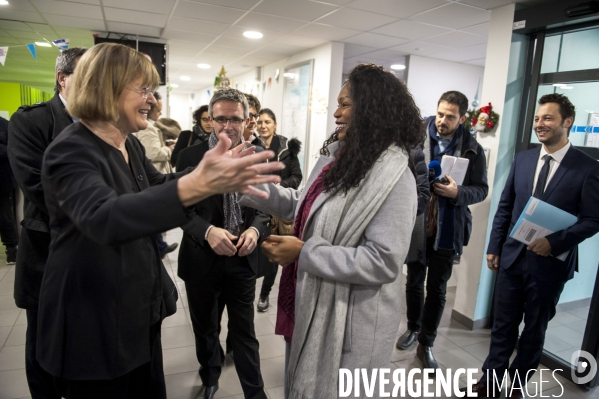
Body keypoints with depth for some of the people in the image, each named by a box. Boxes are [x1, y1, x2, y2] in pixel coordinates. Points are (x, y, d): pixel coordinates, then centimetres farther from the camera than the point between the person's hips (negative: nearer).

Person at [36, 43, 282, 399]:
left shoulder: (130, 145, 3)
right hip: (94, 319, -8)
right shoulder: (72, 151, -23)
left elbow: (159, 186, 16)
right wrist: (196, 185, -56)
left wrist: (212, 173, -1)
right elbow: (102, 218, -42)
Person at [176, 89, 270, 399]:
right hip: (202, 259, 1)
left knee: (244, 332, 11)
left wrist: (255, 229, -16)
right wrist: (207, 231, -24)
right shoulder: (190, 156, -6)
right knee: (205, 329, 22)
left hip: (242, 259, 0)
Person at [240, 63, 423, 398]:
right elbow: (305, 207, 11)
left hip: (348, 323, -8)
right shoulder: (337, 157, 4)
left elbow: (384, 262, -26)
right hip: (310, 309, 8)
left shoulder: (392, 175, -22)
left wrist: (305, 253, -24)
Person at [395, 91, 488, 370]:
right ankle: (413, 328, 42)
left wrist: (458, 192, -21)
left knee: (437, 289, 10)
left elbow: (481, 189, -2)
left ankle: (426, 345, 26)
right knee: (414, 281, 18)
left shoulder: (472, 150, -4)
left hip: (447, 230, 0)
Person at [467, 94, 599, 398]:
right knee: (503, 324, 14)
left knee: (535, 328, 15)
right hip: (512, 256, 3)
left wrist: (555, 243, -21)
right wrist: (493, 247, 4)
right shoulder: (522, 159, 4)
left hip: (551, 263, -3)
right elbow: (505, 207, 6)